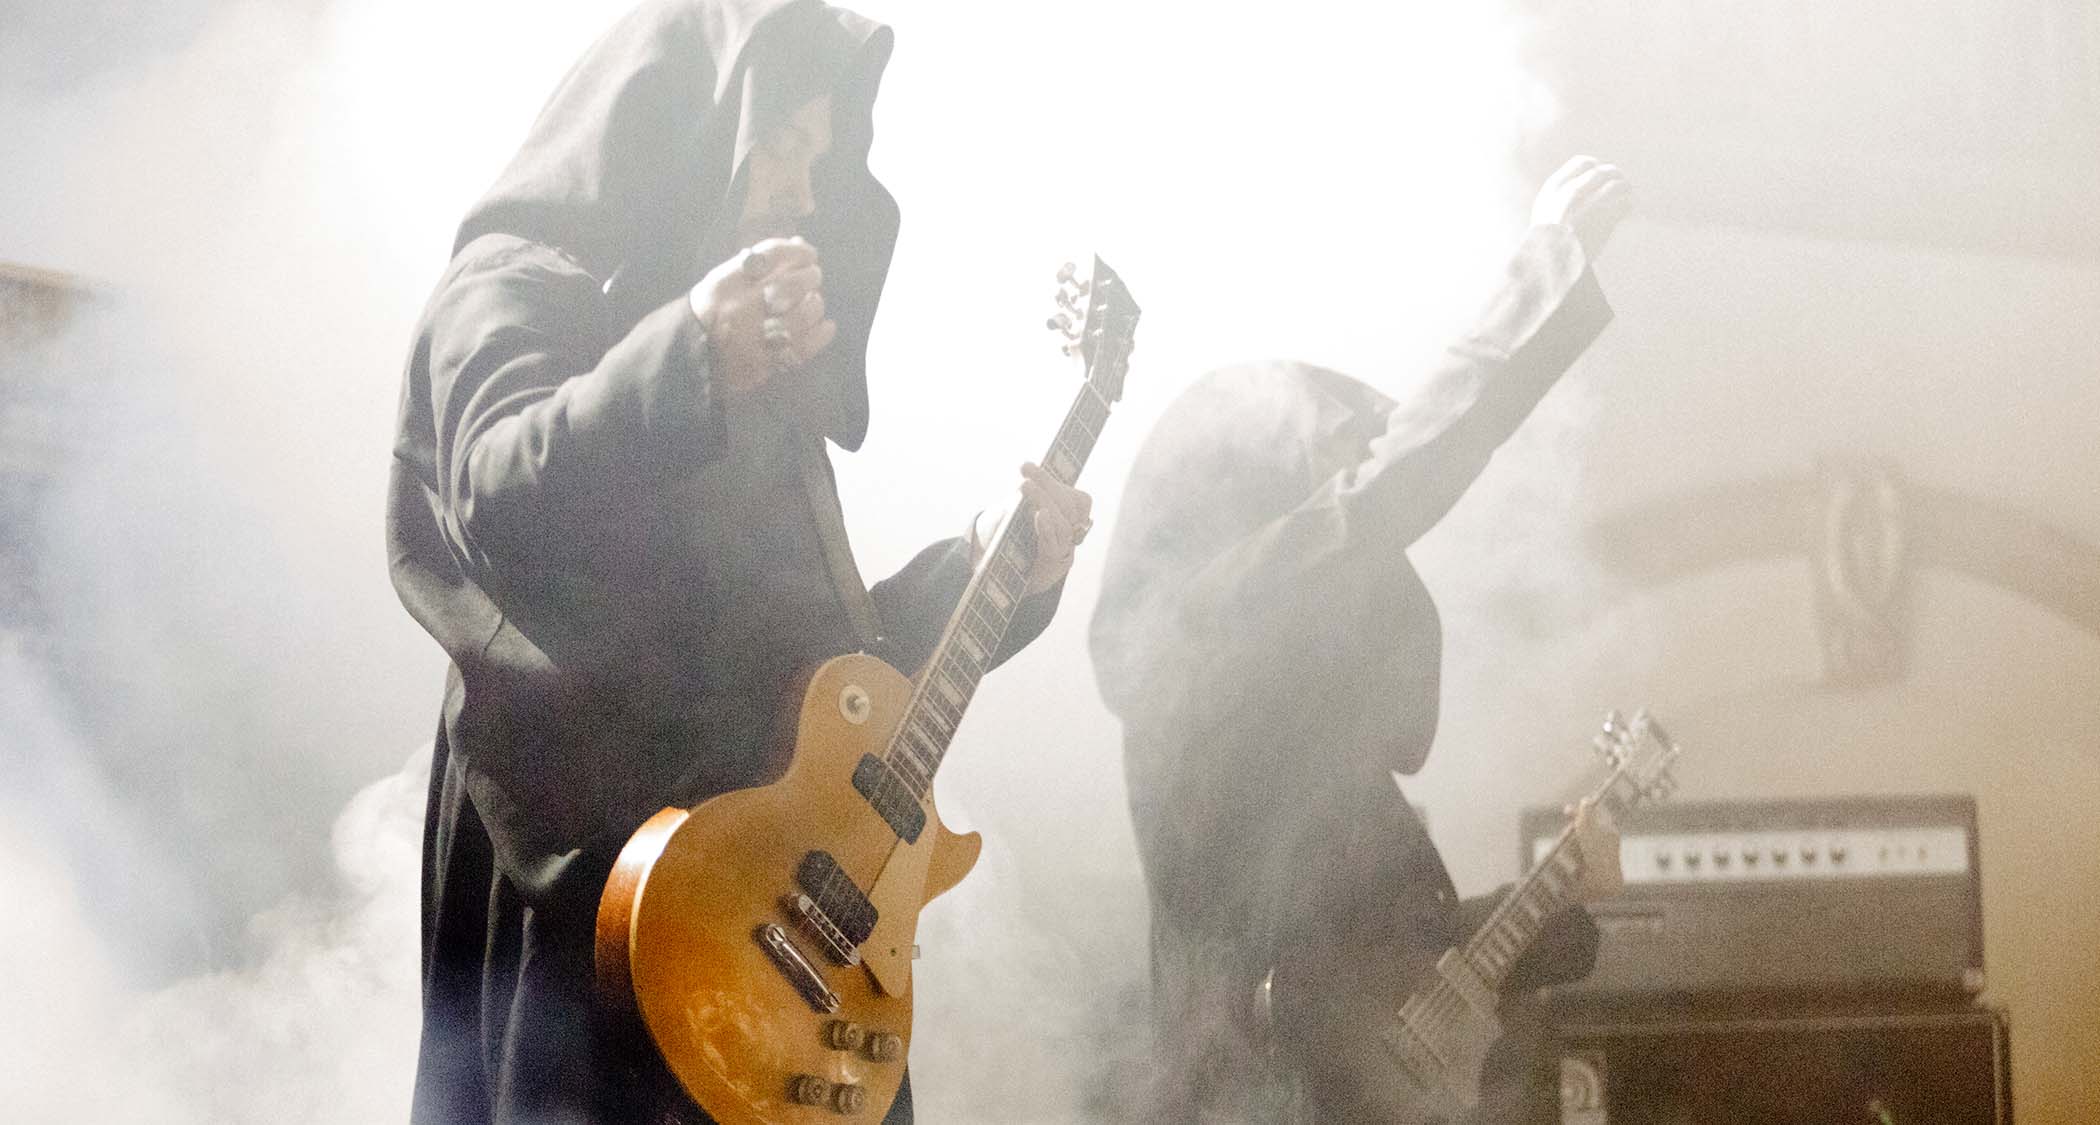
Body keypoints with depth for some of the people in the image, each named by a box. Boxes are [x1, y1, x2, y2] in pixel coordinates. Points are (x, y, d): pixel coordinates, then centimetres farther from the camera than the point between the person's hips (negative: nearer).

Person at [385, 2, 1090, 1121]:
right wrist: (683, 369, -42)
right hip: (586, 898, -8)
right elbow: (502, 505, -26)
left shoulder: (761, 373, 23)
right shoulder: (512, 291, -3)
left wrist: (985, 572, 9)